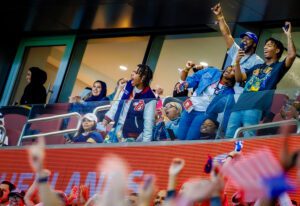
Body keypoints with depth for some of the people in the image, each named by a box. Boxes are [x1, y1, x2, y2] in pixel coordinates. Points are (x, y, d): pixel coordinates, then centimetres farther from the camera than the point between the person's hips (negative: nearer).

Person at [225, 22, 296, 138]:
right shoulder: (257, 67, 33)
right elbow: (239, 78, 26)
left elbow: (292, 55, -5)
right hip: (240, 105, 7)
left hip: (256, 107, -7)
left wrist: (288, 35, 0)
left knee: (248, 139, -21)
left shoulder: (278, 66, 14)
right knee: (229, 137, -2)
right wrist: (237, 62, 12)